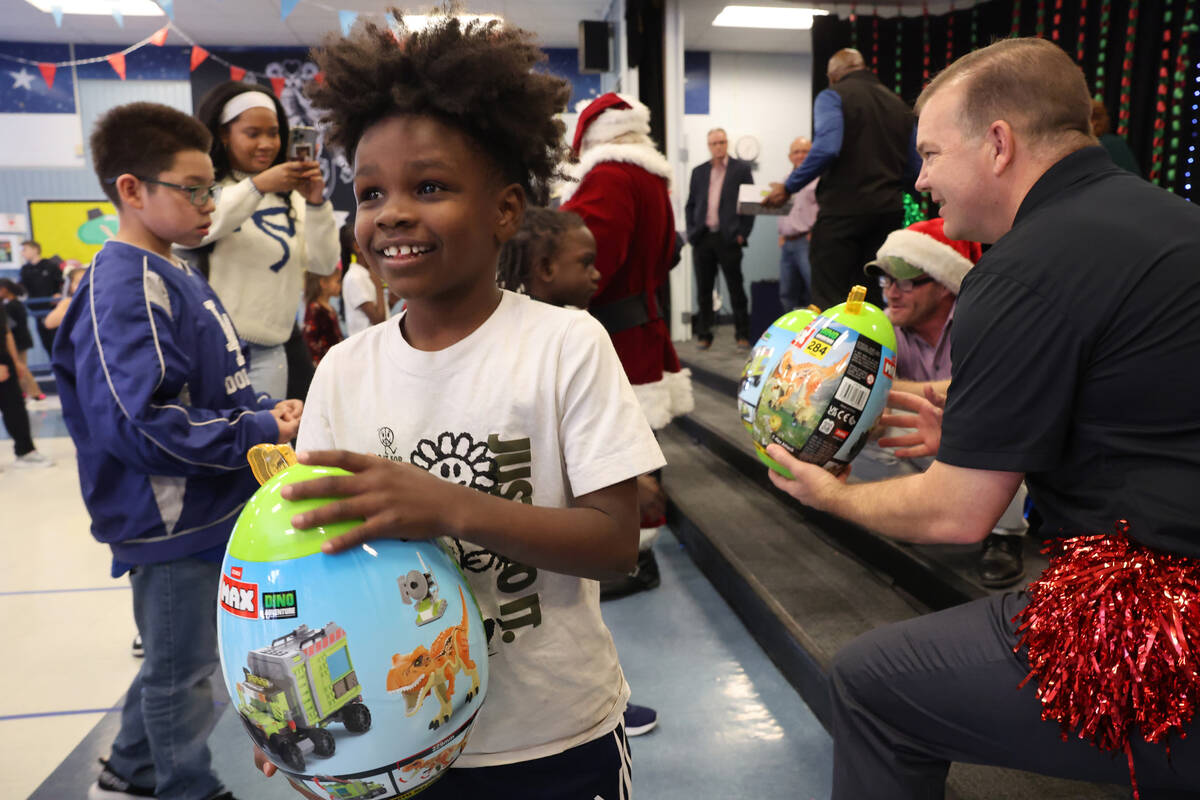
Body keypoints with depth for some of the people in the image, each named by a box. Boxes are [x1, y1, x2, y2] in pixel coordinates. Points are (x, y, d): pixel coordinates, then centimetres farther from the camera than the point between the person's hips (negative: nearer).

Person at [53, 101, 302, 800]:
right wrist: (261, 432, -22)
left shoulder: (178, 277, 10)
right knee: (182, 671, 10)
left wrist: (267, 412, 0)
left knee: (176, 661, 25)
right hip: (174, 523, -10)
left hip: (209, 512, 10)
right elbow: (143, 426, -29)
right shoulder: (124, 291, -21)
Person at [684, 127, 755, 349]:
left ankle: (742, 334, 7)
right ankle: (704, 335, 13)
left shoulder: (741, 169, 5)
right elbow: (690, 205, 14)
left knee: (736, 289, 1)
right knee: (703, 290, 6)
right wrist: (691, 232, 2)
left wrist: (742, 233, -6)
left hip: (728, 239, -3)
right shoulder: (698, 172, 14)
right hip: (702, 239, 3)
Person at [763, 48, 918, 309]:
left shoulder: (832, 96, 0)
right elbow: (912, 171, 17)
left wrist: (788, 187, -10)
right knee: (875, 301, 9)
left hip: (843, 209, -6)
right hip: (890, 211, 6)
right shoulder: (898, 104, 18)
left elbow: (826, 148, -18)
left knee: (829, 302, -4)